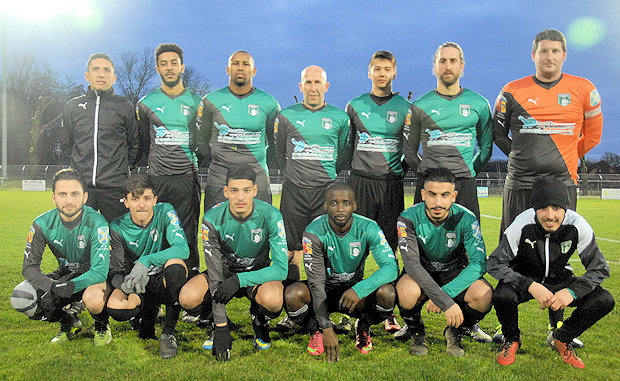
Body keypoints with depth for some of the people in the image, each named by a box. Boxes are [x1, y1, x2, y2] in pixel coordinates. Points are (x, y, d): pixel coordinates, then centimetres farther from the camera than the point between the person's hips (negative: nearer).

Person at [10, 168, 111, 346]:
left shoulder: (96, 223, -24)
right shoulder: (42, 224, -12)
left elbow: (100, 271, -29)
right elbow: (29, 266, -11)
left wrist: (71, 285, -43)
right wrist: (52, 287, -30)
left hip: (94, 278, -4)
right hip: (65, 275, 5)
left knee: (93, 298, -39)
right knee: (20, 297, -19)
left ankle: (102, 326, -1)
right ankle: (69, 324, 7)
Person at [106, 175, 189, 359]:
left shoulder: (165, 212, -12)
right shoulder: (118, 227, -8)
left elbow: (183, 248, -26)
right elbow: (115, 272, -7)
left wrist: (146, 261, -40)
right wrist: (124, 284, -32)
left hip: (164, 280, -2)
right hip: (137, 283, 2)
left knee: (175, 265, -36)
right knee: (115, 307, -30)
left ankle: (168, 333, -19)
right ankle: (149, 311, 8)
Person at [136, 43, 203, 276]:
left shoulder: (197, 102, 9)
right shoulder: (146, 103, 11)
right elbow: (143, 144, 18)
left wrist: (203, 169, 11)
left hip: (188, 176, -1)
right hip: (157, 177, 1)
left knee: (188, 231, -2)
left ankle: (192, 274, 4)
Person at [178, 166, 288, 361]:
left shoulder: (270, 216, -23)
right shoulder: (212, 219, -21)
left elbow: (281, 269, -23)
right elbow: (215, 275, -22)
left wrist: (239, 280, -34)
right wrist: (221, 328, -26)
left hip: (259, 273, -1)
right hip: (225, 271, 1)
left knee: (273, 300, -36)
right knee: (188, 297, -28)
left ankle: (260, 323, 2)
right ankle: (217, 322, 6)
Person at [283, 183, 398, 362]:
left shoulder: (368, 228, -17)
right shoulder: (314, 232, -20)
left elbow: (391, 267, -25)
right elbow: (316, 281, -21)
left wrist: (359, 289, -43)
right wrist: (327, 329, -28)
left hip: (354, 288, 1)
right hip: (325, 290, 0)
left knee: (387, 292, -30)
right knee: (293, 293, -31)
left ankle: (363, 329, 4)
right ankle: (316, 331, 2)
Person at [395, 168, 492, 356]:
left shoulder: (466, 219, -17)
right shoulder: (408, 219, -22)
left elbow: (479, 263, -22)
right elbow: (412, 265, -31)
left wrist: (446, 292, -35)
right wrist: (446, 303, -40)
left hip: (455, 274, 2)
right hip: (420, 274, -1)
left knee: (485, 295, -29)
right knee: (407, 291, -36)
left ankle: (454, 332, 2)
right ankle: (416, 333, -1)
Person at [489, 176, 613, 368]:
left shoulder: (577, 226, -21)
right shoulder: (522, 224, -27)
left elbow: (599, 268, -12)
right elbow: (495, 264, -24)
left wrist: (572, 291, -30)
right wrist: (531, 286, -36)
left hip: (559, 281, 3)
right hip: (524, 278, -2)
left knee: (604, 300, -20)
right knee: (502, 296, -35)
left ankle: (561, 339, 7)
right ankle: (511, 340, 0)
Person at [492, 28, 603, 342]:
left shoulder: (584, 90, 4)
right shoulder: (513, 91, 3)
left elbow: (592, 135, 15)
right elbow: (498, 131, 14)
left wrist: (564, 159, 15)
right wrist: (522, 158, 9)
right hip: (520, 186, 0)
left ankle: (558, 328, 20)